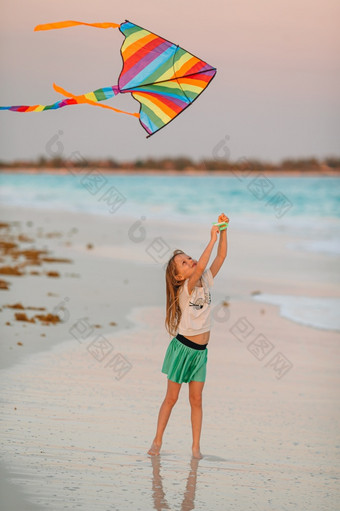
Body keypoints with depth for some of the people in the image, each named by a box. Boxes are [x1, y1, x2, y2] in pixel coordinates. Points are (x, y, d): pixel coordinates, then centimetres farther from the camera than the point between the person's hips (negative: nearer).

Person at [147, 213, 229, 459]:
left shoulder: (206, 280, 3)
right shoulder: (186, 288, -15)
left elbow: (221, 257, -2)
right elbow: (201, 266, -31)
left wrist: (223, 232, -13)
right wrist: (212, 238, -29)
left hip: (200, 351, 5)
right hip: (182, 347, -5)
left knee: (196, 400, 6)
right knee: (171, 397, 3)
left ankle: (196, 447, 8)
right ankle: (157, 441, 13)